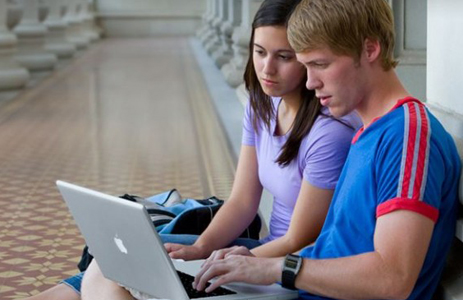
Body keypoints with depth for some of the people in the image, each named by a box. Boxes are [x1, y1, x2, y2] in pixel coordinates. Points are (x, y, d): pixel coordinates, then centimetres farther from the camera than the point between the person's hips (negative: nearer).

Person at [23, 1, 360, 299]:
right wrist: (198, 250, -12)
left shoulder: (330, 131, -23)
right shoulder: (262, 104, 4)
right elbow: (242, 201, 4)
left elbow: (299, 241, -18)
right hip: (272, 250, 8)